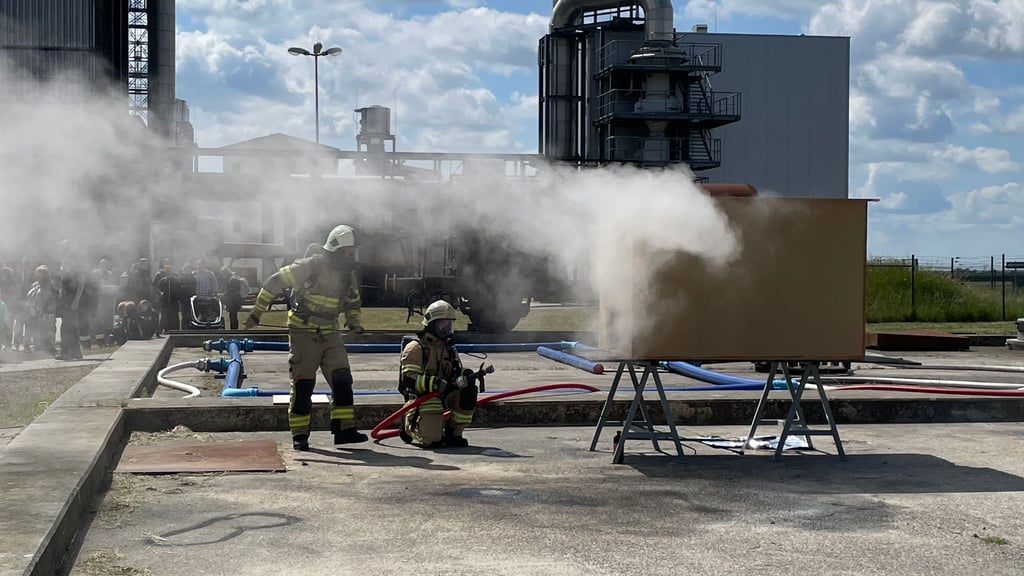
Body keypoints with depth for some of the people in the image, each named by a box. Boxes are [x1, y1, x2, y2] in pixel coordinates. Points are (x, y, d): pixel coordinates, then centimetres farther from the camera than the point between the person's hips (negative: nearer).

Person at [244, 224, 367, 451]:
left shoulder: (348, 275, 6)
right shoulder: (309, 267, -15)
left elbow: (354, 302, 25)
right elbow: (275, 283, -12)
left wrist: (354, 321, 6)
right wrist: (256, 313, -10)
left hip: (329, 333, 6)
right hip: (303, 332, -5)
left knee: (342, 379, -5)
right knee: (303, 384, -3)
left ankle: (344, 429, 1)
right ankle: (299, 434, 6)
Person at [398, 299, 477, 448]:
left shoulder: (449, 348, 17)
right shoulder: (415, 348, -7)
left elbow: (457, 374, 15)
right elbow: (409, 379, -17)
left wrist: (464, 377, -11)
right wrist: (436, 383, -29)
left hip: (446, 394, 6)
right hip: (422, 396, -6)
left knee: (469, 391, -21)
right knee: (432, 439, -23)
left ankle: (454, 433, -5)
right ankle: (410, 423, 13)